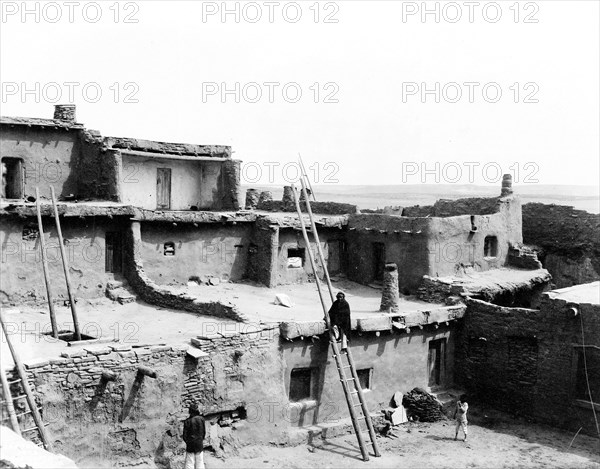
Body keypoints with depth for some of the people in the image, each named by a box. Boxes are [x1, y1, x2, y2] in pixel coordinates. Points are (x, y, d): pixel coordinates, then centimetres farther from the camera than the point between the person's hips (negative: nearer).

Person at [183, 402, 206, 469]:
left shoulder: (187, 421, -12)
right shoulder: (201, 419, -5)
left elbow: (185, 434, -7)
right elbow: (204, 431, 2)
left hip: (190, 445, -2)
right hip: (199, 444, 2)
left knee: (189, 463, 4)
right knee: (200, 462, 9)